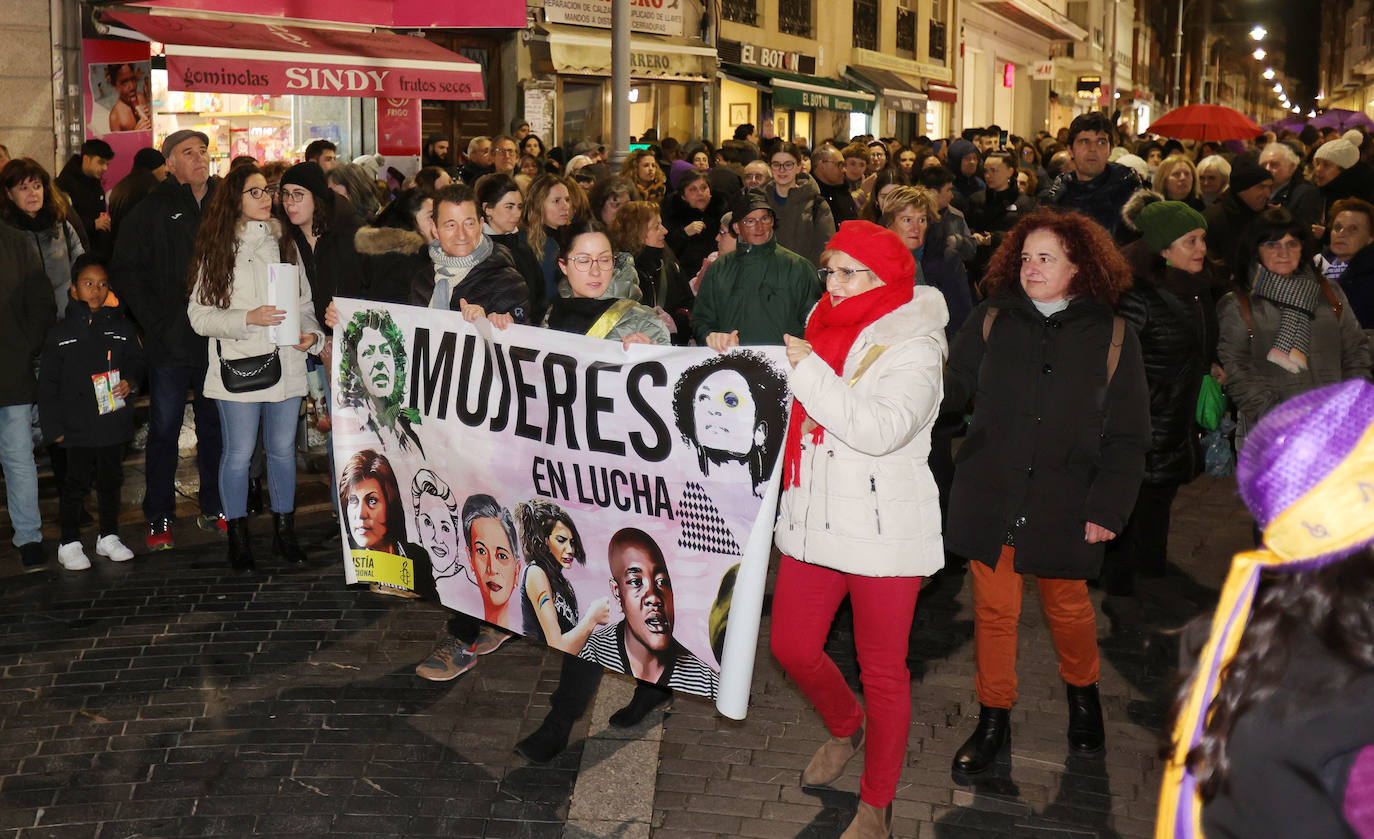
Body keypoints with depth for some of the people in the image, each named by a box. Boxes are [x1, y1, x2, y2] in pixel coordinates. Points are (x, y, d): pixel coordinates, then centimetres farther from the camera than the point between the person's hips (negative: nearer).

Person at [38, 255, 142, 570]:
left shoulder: (121, 327, 5)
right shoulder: (60, 333, -1)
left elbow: (137, 363, 15)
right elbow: (48, 383, 1)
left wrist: (129, 382, -8)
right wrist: (54, 425, -4)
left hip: (114, 422, 3)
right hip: (78, 425, -2)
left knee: (111, 479, 12)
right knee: (77, 483, 2)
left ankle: (109, 536, 27)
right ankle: (70, 543, 15)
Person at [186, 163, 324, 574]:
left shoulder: (286, 242, 9)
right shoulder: (217, 249, -1)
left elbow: (305, 301, 15)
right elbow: (199, 315, -4)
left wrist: (311, 332, -4)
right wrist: (248, 319, -17)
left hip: (285, 365, 3)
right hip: (238, 367, -3)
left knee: (283, 449, 11)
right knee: (238, 454, 3)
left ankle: (284, 532, 24)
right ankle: (238, 539, 15)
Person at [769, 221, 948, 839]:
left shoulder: (912, 347, -13)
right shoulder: (822, 329, 8)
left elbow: (881, 430, -28)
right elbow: (791, 413, 17)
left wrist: (808, 370, -26)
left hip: (883, 529, -6)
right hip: (814, 520, 7)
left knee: (883, 671, 6)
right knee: (790, 647, 13)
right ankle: (845, 727, 44)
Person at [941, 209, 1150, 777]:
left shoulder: (1112, 339, -3)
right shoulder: (991, 322, 1)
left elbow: (1127, 436, -1)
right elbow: (951, 390, 0)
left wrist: (1109, 508, -7)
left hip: (1063, 506, -1)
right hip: (989, 497, 1)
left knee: (1067, 607, 16)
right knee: (994, 611, 9)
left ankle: (1081, 690, 44)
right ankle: (993, 718, 26)